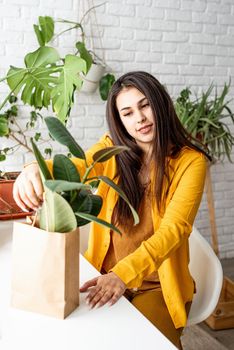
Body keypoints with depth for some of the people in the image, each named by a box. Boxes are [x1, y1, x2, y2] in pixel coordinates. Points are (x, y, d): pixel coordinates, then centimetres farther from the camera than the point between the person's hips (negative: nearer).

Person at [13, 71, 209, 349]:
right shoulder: (112, 149, 0)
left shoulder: (190, 161, -10)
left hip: (158, 285, -2)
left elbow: (173, 229, -21)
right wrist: (35, 170, -43)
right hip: (106, 275, 2)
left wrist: (124, 273, -37)